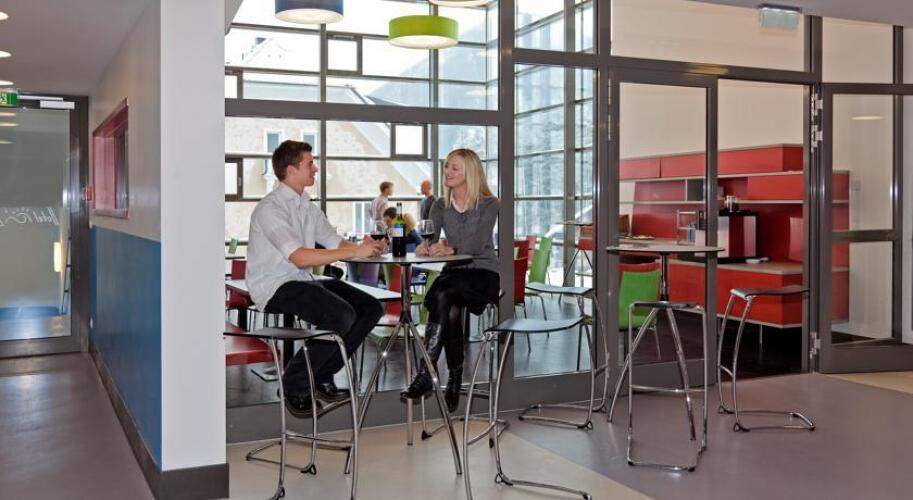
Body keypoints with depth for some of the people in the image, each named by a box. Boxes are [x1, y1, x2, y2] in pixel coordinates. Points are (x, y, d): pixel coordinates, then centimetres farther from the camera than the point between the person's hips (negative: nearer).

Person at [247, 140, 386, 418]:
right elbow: (300, 257, -25)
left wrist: (365, 246, -11)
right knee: (342, 315, -28)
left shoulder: (307, 206, 13)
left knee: (371, 309, -1)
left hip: (302, 283, 9)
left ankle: (322, 377, 7)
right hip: (274, 288, -9)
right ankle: (294, 385, -10)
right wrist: (355, 252, -26)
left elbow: (335, 243, 11)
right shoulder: (270, 208, -14)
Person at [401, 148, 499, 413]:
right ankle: (454, 381, -18)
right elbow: (430, 239, -1)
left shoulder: (488, 204, -3)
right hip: (454, 271, 4)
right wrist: (424, 247, -25)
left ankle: (425, 375, -35)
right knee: (452, 311, -31)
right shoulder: (441, 205, 12)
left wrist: (450, 248, -35)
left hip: (483, 273, -4)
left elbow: (477, 244, -17)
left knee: (442, 296, -34)